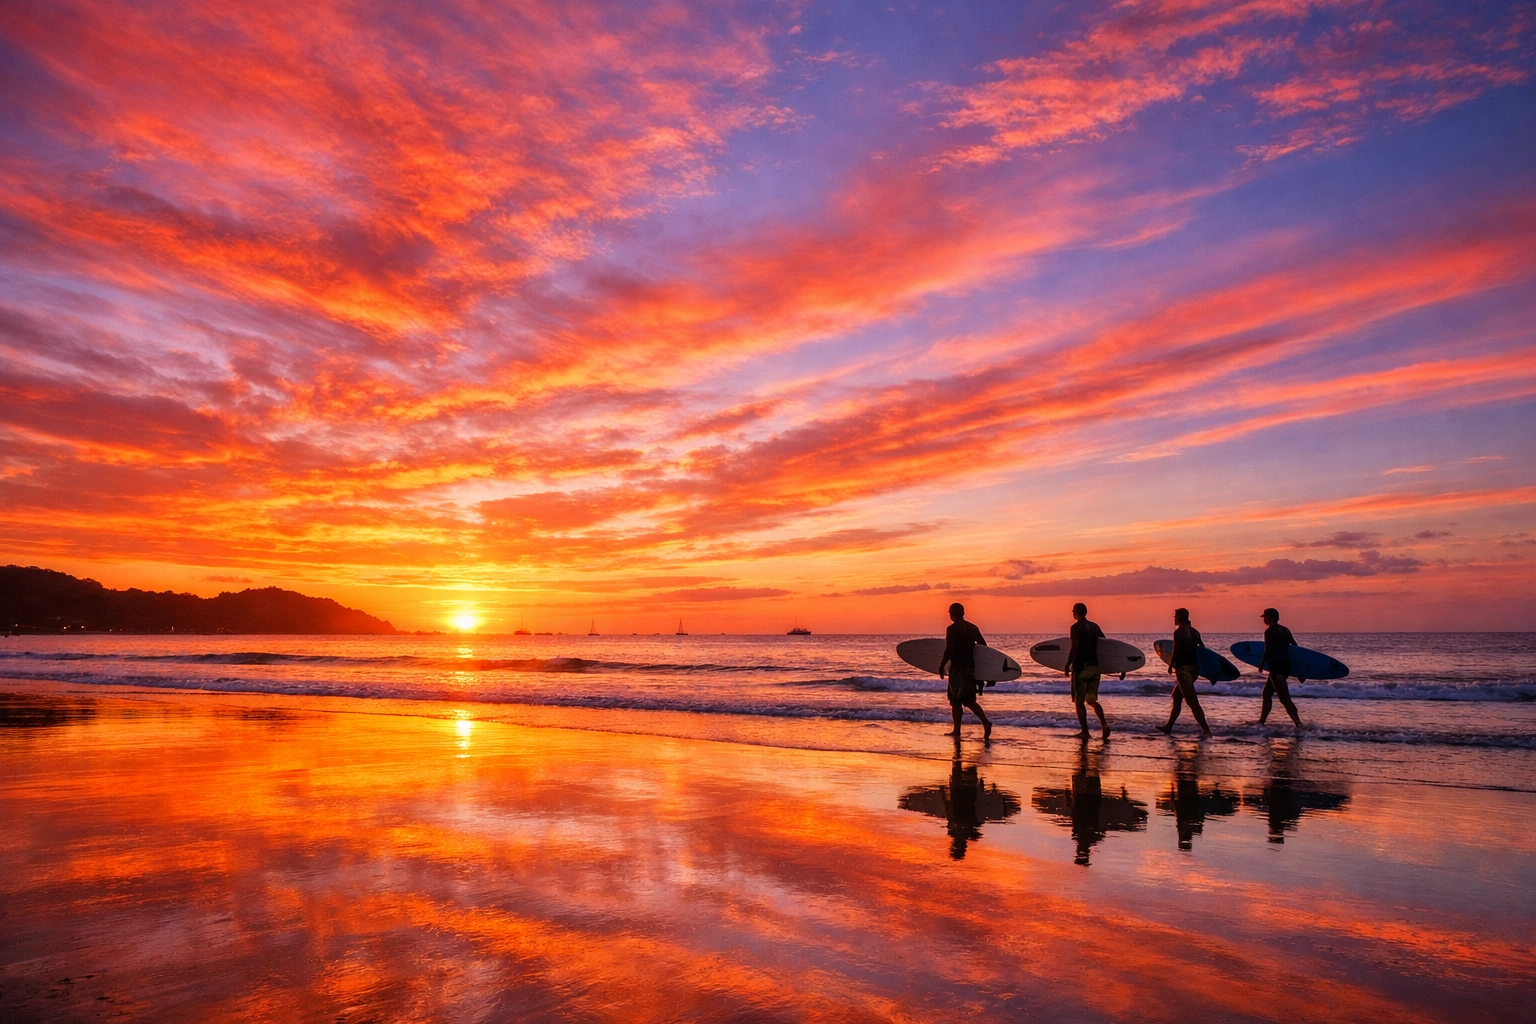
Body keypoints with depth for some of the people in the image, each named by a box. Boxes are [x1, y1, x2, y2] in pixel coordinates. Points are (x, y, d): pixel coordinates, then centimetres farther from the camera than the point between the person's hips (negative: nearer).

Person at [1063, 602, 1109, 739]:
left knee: (1079, 701, 2)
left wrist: (1067, 665, -11)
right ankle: (1104, 724, -5)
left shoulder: (1076, 627, -10)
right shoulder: (1094, 626, 11)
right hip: (1095, 666, 7)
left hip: (1081, 667, -7)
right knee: (1091, 700, 14)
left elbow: (1074, 647, -17)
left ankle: (1085, 732, 1)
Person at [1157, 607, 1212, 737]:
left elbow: (1176, 651, -15)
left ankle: (1205, 729, -13)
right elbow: (1202, 648, 10)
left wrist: (1170, 666, -3)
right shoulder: (1194, 631, 10)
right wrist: (1199, 664, 18)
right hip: (1194, 668, 9)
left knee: (1192, 700, -8)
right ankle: (1169, 727, 24)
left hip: (1183, 668, -9)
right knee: (1177, 696, 18)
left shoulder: (1179, 632, -13)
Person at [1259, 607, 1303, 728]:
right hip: (1286, 666, 9)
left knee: (1284, 698, -10)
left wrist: (1261, 663, -5)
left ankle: (1298, 722, -18)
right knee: (1267, 693, 18)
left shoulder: (1269, 631, -12)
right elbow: (1295, 647, 14)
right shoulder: (1285, 630, 13)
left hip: (1276, 667, -9)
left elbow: (1268, 650, -17)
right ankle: (1261, 721, 22)